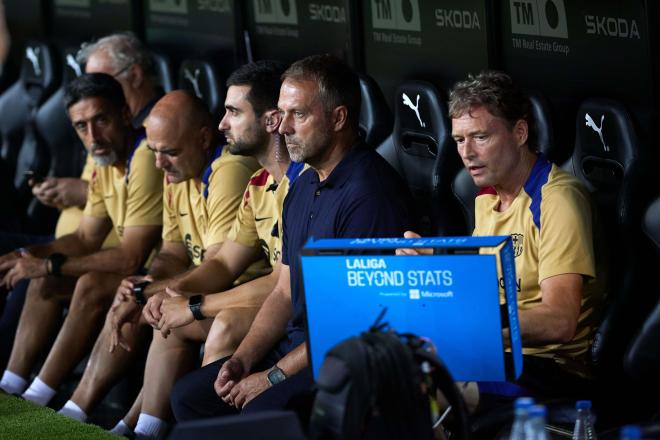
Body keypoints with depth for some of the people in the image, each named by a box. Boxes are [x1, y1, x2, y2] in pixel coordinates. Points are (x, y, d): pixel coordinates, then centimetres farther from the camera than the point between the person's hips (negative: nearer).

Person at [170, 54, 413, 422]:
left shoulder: (369, 190, -17)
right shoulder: (303, 187, 15)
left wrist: (273, 377, -16)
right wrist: (242, 361, 1)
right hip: (296, 345, 10)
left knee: (263, 411, -32)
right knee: (189, 395, 4)